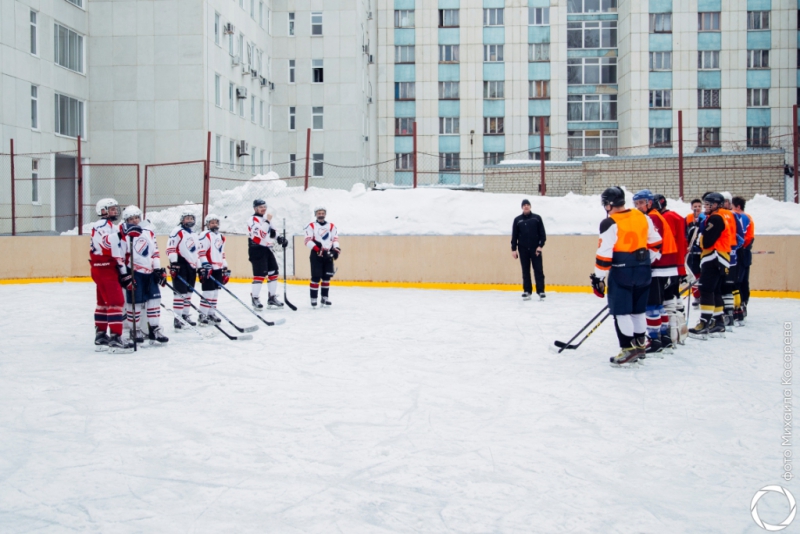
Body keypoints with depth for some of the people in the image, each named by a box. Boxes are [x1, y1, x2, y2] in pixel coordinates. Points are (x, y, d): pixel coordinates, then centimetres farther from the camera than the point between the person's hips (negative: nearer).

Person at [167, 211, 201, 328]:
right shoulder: (178, 231, -8)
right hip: (180, 265, -8)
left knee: (188, 291, 14)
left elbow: (197, 251, 24)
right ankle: (177, 317, -8)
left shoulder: (194, 235, 19)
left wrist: (200, 267, 21)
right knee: (180, 291, -10)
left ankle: (185, 315, 24)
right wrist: (173, 263, -23)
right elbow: (170, 247, -16)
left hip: (191, 266, 8)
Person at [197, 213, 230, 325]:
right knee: (208, 292, -10)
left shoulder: (221, 238, 19)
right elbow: (201, 252, -16)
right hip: (208, 269, -8)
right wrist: (205, 265, -24)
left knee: (215, 292, 11)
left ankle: (211, 313, 20)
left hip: (218, 269, 8)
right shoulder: (205, 236, -8)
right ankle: (202, 315, -5)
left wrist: (225, 269, 21)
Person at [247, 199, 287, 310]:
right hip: (256, 250, -9)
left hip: (267, 249, 9)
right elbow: (259, 235, -28)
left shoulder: (266, 217, 15)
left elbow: (272, 230, 27)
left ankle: (272, 298, 19)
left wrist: (279, 238, 10)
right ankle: (254, 298, -5)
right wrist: (267, 221, -29)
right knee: (260, 275, -14)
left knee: (273, 273, 10)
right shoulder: (254, 219, -13)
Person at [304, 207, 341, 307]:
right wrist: (317, 249, -21)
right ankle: (313, 299, -6)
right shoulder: (311, 226, 2)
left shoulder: (331, 226, 14)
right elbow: (308, 241, -8)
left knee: (327, 277, 8)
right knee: (316, 277, -10)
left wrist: (336, 249, -11)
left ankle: (324, 298, 18)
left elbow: (335, 239, 8)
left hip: (328, 255, 4)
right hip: (316, 255, -4)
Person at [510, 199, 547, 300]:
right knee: (525, 271, 4)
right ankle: (527, 291, 8)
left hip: (535, 249, -1)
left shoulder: (537, 218, 4)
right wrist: (513, 249, 1)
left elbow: (542, 233, 3)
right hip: (523, 249, 1)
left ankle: (541, 291, -3)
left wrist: (540, 245, -8)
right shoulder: (517, 220, 7)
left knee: (538, 270, -3)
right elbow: (514, 236, 7)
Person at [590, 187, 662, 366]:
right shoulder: (642, 217, 7)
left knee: (621, 311, 0)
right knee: (638, 309, 17)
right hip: (643, 270, 7)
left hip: (621, 271, -7)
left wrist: (598, 277, -10)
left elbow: (604, 254, -16)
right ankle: (640, 345, 24)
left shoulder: (610, 223, -13)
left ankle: (628, 349, -2)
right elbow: (655, 243, 14)